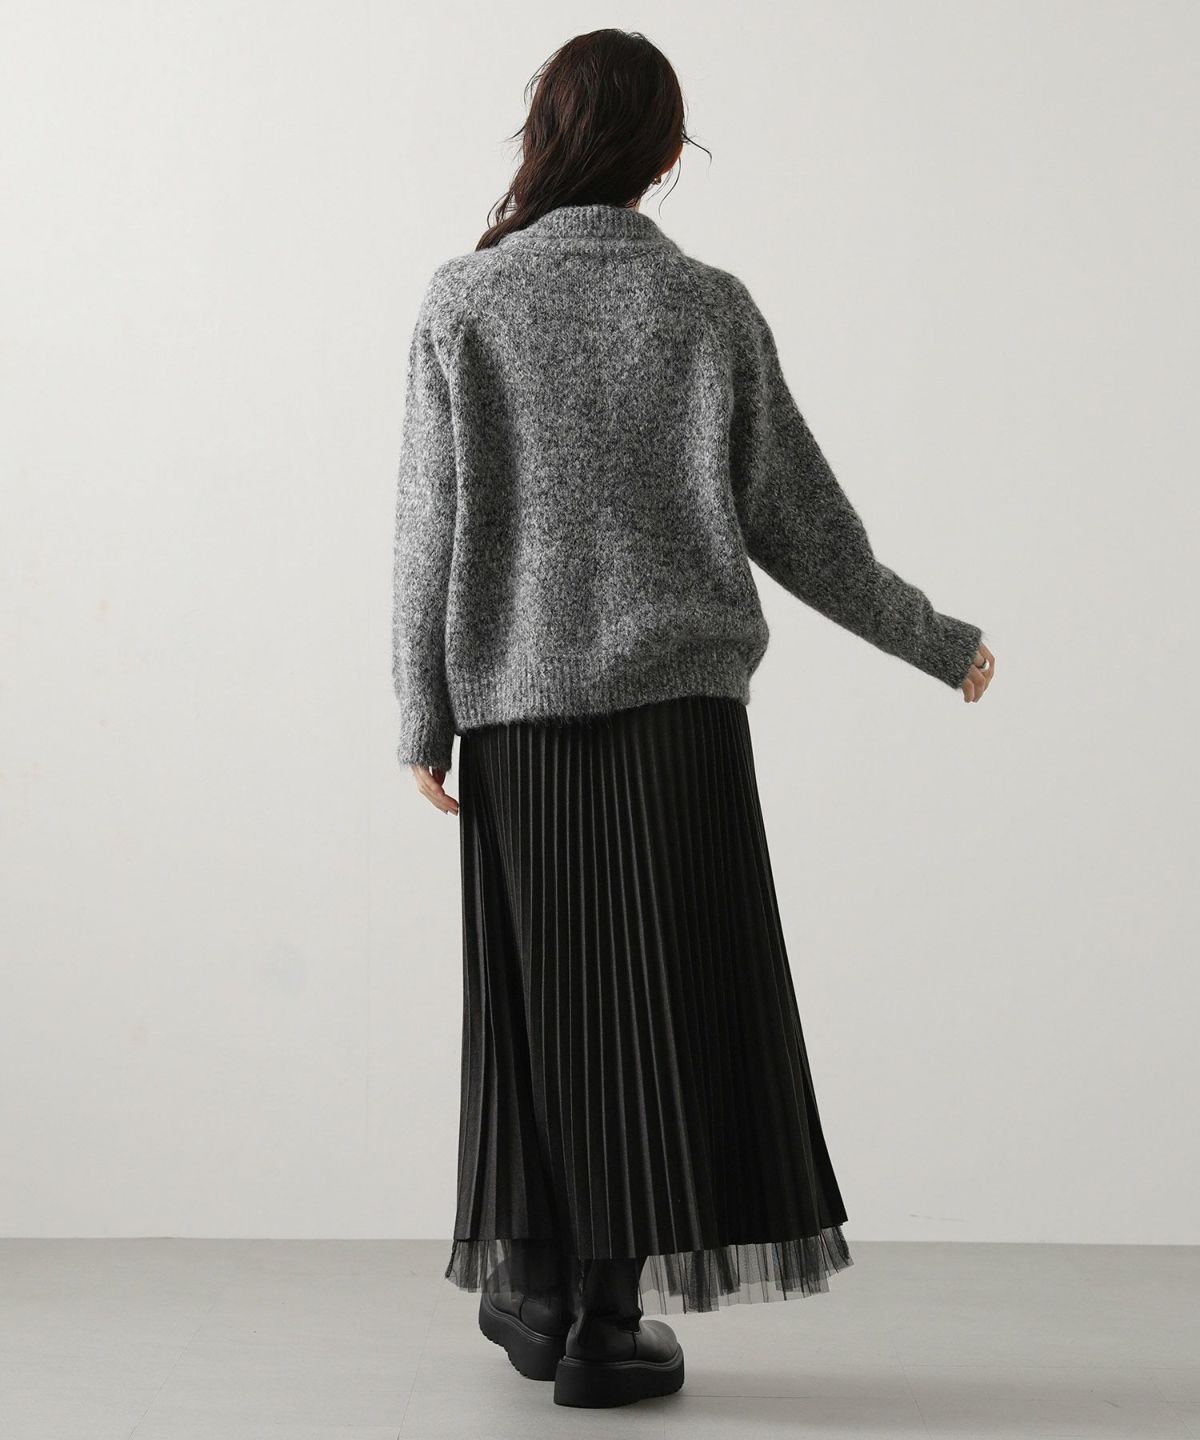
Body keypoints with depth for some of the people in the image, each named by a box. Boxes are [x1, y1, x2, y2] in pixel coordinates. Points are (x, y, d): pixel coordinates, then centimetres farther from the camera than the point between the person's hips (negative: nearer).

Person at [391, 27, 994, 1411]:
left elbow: (432, 527, -2)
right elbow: (797, 517, 3)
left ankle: (538, 1287, 21)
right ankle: (609, 1317, 7)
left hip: (519, 700, 1)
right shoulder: (710, 309, 0)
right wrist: (936, 640, 15)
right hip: (679, 696, -1)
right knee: (667, 989, 4)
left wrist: (423, 715, 5)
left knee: (538, 989, 12)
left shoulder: (463, 304, -1)